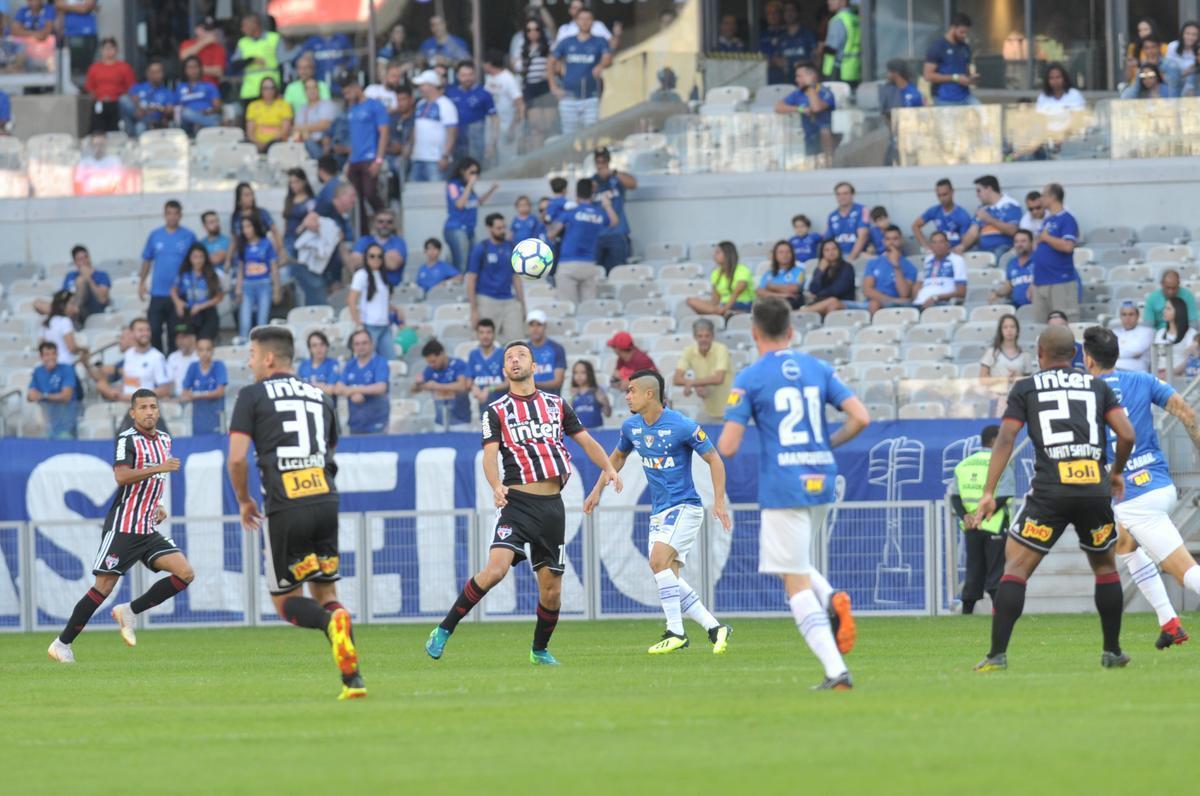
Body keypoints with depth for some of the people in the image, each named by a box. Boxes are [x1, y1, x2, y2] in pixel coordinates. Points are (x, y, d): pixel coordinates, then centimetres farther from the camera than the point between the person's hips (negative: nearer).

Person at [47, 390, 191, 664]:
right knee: (104, 587, -10)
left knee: (185, 573, -7)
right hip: (123, 526, -7)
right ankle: (62, 644, 0)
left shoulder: (164, 439, 14)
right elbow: (121, 476, -25)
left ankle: (130, 612, 3)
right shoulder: (127, 439, -8)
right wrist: (158, 468, -31)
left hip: (148, 529, 7)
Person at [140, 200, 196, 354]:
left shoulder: (188, 237, 0)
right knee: (154, 331, -2)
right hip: (158, 293, 2)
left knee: (174, 333, 2)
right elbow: (147, 260, 12)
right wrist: (141, 283, 5)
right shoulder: (155, 236, 6)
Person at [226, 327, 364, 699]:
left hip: (284, 508, -4)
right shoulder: (320, 398, 19)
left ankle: (331, 623, -25)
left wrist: (244, 500, 12)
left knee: (286, 599, 8)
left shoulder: (252, 396, 4)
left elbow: (237, 458, -4)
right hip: (325, 501, 4)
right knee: (326, 592, 14)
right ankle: (352, 679, -3)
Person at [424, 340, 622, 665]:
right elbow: (490, 454, -7)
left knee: (551, 588, 4)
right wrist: (496, 486, -27)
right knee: (496, 568, -23)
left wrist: (608, 468, -1)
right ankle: (444, 630, -12)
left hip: (552, 504, 3)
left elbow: (585, 440, 17)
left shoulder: (556, 404, 15)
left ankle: (540, 649, 26)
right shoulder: (496, 412, 5)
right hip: (518, 501, -3)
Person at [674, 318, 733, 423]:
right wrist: (696, 386, -27)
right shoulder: (689, 351, -6)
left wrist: (692, 383, -24)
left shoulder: (721, 350, -17)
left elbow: (718, 379, -29)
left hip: (727, 410, -4)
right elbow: (676, 379, -10)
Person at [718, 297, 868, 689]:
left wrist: (723, 441, 16)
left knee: (797, 583, -2)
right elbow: (861, 417, 1)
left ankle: (835, 670, -13)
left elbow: (727, 448, -8)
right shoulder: (818, 369, 8)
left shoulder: (749, 379, -4)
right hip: (821, 480, 5)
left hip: (782, 487, -5)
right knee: (797, 564, 27)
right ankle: (833, 600, -5)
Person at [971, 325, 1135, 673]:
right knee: (1105, 566, 22)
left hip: (1050, 491, -2)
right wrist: (1117, 472, 27)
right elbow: (1127, 435, 8)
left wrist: (989, 493, 1)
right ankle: (1112, 652, 23)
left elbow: (1005, 439, 2)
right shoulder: (1097, 387, 15)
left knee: (1016, 566, 1)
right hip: (1095, 488, 2)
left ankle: (998, 654, -11)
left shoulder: (1025, 389, 10)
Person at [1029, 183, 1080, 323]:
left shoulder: (1067, 220, -7)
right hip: (1041, 282, 8)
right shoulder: (1047, 220, 18)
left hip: (1060, 282, -8)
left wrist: (1046, 238, -9)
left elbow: (1067, 246, -21)